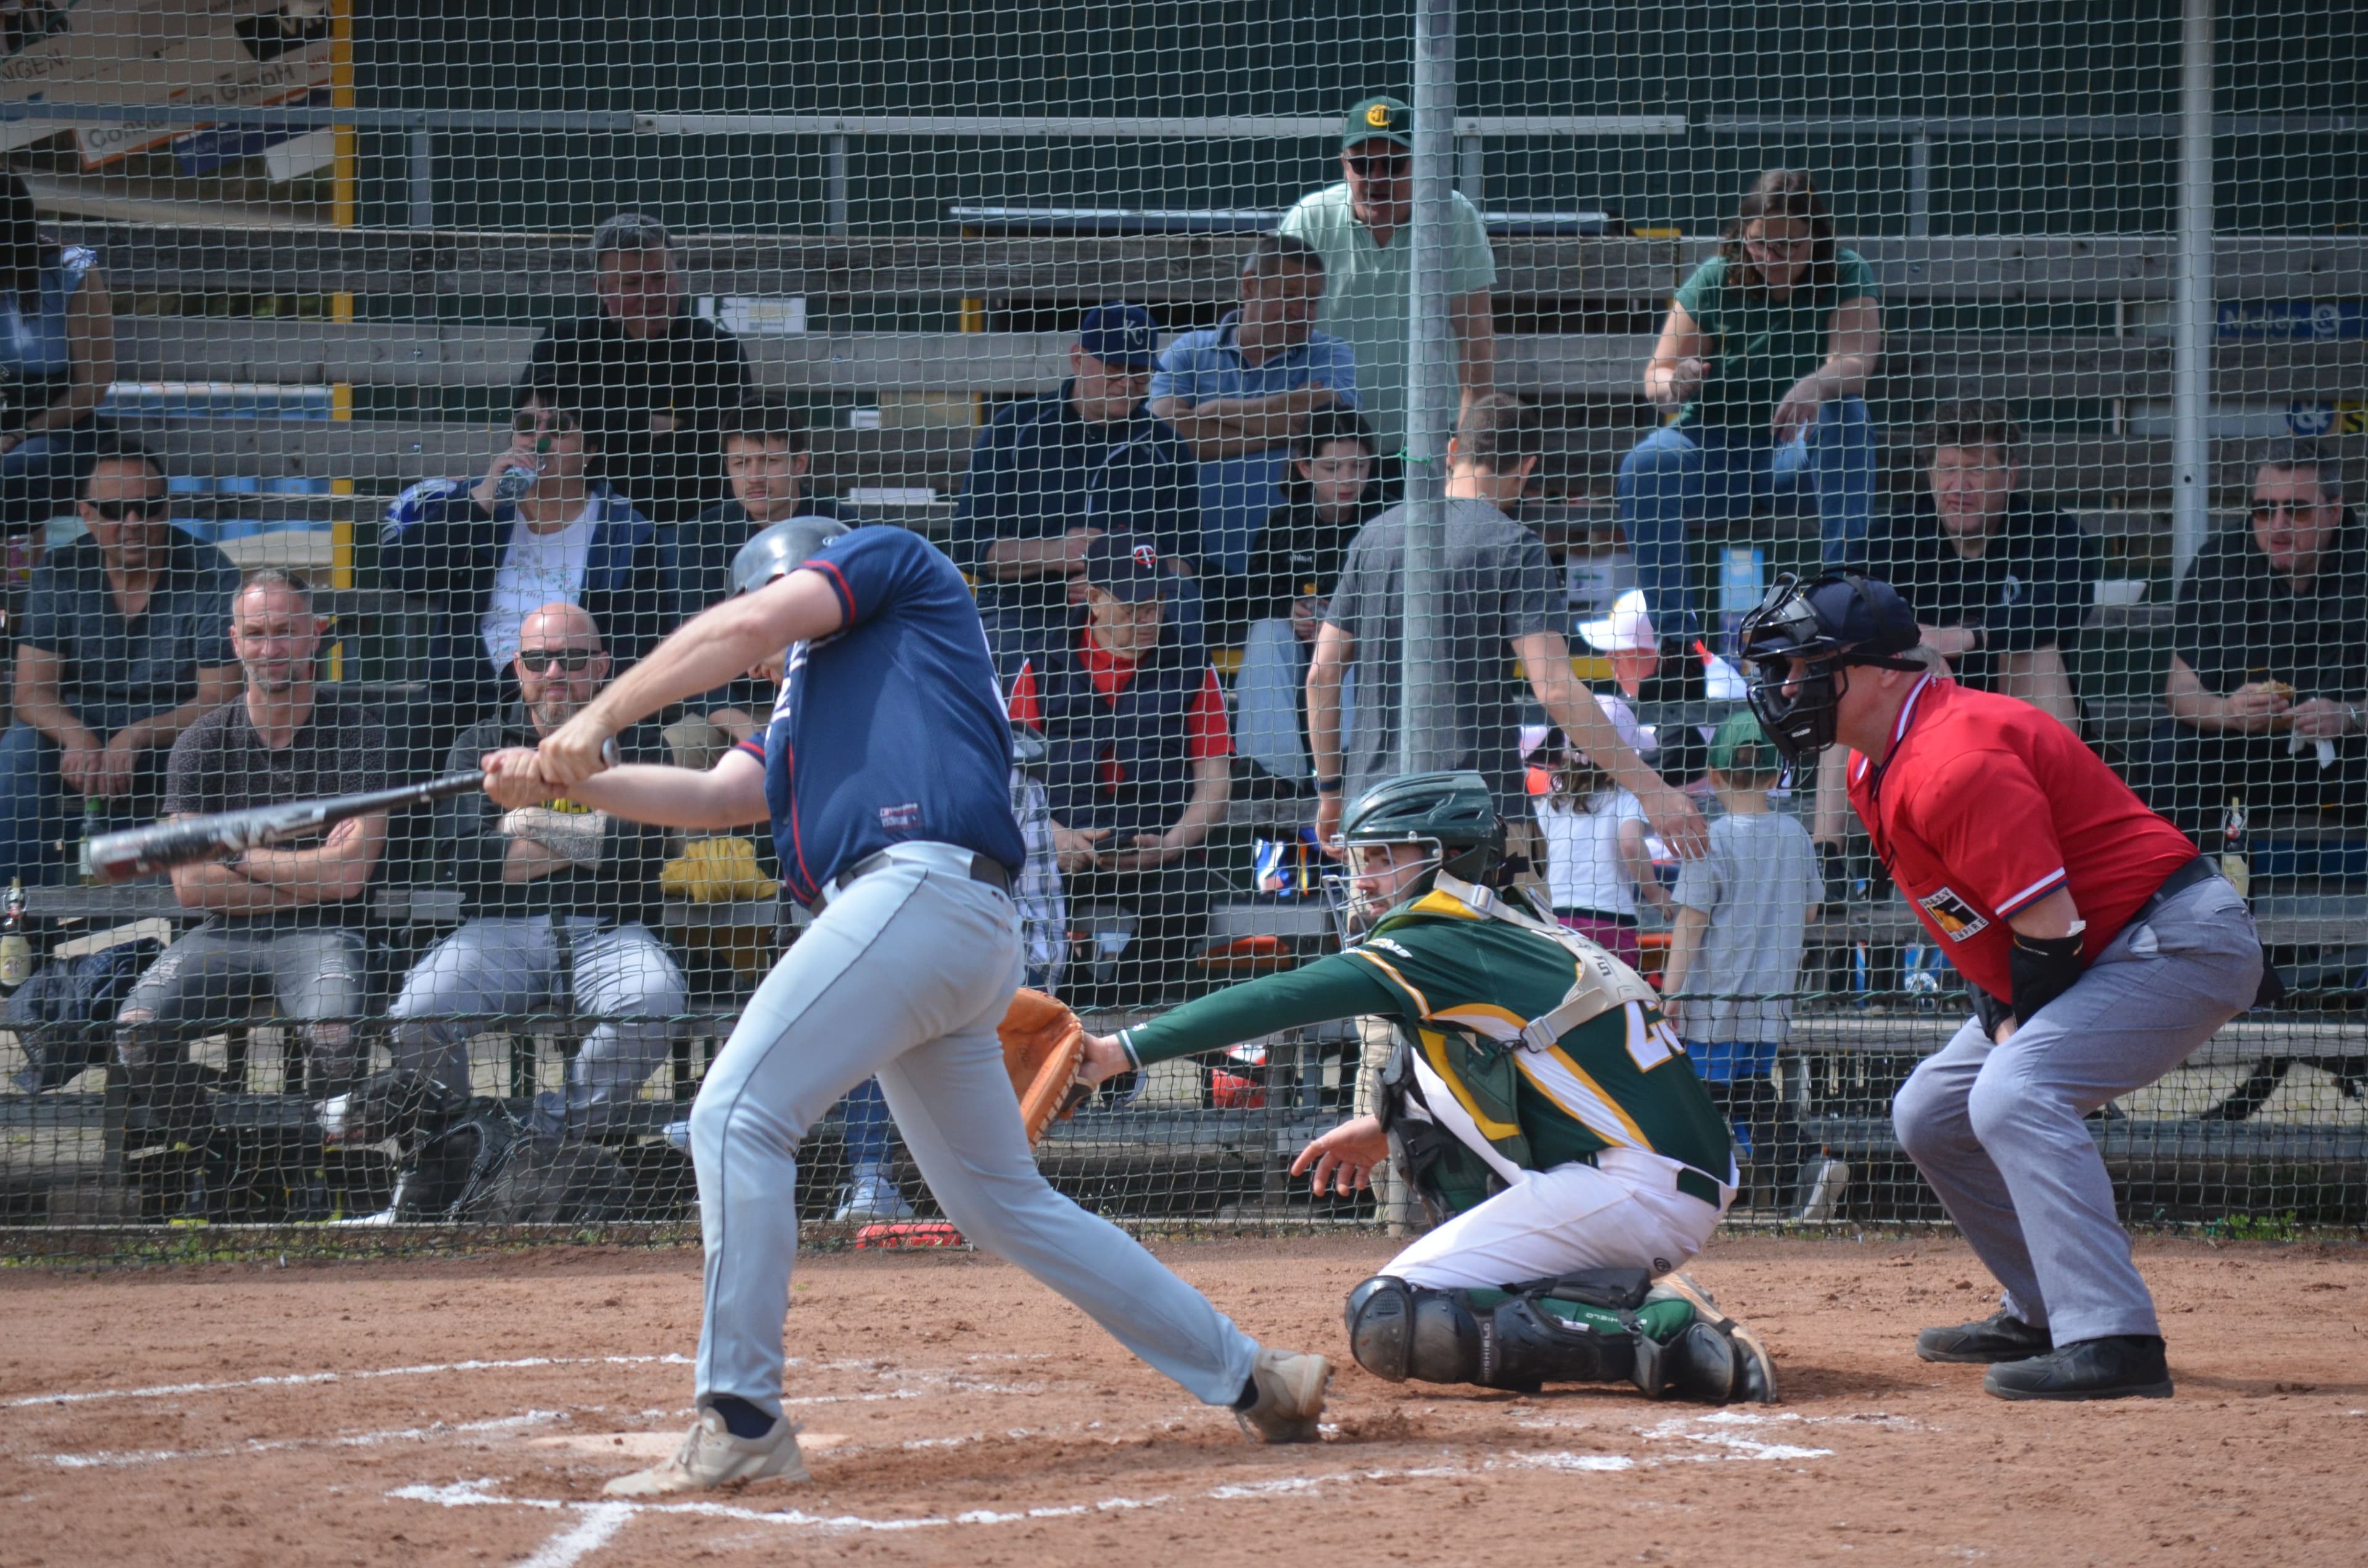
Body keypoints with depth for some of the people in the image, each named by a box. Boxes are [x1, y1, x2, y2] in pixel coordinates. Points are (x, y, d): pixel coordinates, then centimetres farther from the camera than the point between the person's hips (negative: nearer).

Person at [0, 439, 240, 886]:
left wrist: (135, 738, -33)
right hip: (79, 732, 2)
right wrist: (78, 739, -33)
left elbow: (217, 699, -16)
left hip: (175, 735, -2)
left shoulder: (210, 575, -12)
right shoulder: (58, 573, -4)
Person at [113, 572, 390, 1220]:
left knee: (335, 1035, -35)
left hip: (322, 933, -3)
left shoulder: (356, 732, 0)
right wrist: (307, 875, -4)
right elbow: (191, 885, -1)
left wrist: (240, 857, -1)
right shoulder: (205, 742, 7)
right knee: (139, 1026, -25)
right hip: (224, 937, 3)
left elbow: (348, 875, -8)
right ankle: (209, 1175, -5)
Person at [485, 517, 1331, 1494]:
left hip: (920, 888, -10)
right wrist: (568, 781, 11)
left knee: (738, 1116, -13)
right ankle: (1249, 1378, 19)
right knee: (1003, 1203, 14)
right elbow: (717, 796, 23)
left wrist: (599, 719, 4)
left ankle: (740, 1427, -17)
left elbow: (748, 625, 0)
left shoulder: (889, 556, 14)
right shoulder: (806, 711, 35)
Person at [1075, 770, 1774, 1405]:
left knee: (1386, 1323, -11)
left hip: (1638, 1193, -9)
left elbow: (1287, 1002, -16)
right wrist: (1392, 1128, 20)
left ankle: (1659, 1331, -17)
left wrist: (1122, 1051, -20)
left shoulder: (1443, 946, -7)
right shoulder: (1513, 937, 19)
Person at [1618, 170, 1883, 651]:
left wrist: (1816, 386, -47)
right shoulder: (1714, 281, -2)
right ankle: (1676, 633, -30)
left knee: (1844, 412, -33)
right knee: (1645, 465, -30)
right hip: (1716, 444, 1)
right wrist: (1672, 382, -31)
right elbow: (1658, 373, -5)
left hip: (1800, 449, -1)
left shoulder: (1847, 277, -5)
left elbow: (1855, 364, -22)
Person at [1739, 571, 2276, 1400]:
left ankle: (2113, 1340, -37)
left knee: (2012, 1097, -30)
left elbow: (2051, 931, -27)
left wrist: (2016, 1043, -13)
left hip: (2181, 940, -11)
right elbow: (1979, 911, 15)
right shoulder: (1875, 767, 7)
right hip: (2103, 955, 11)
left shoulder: (1954, 763, -25)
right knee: (1930, 1113, 16)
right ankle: (2044, 1314, 24)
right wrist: (1998, 1023, 2)